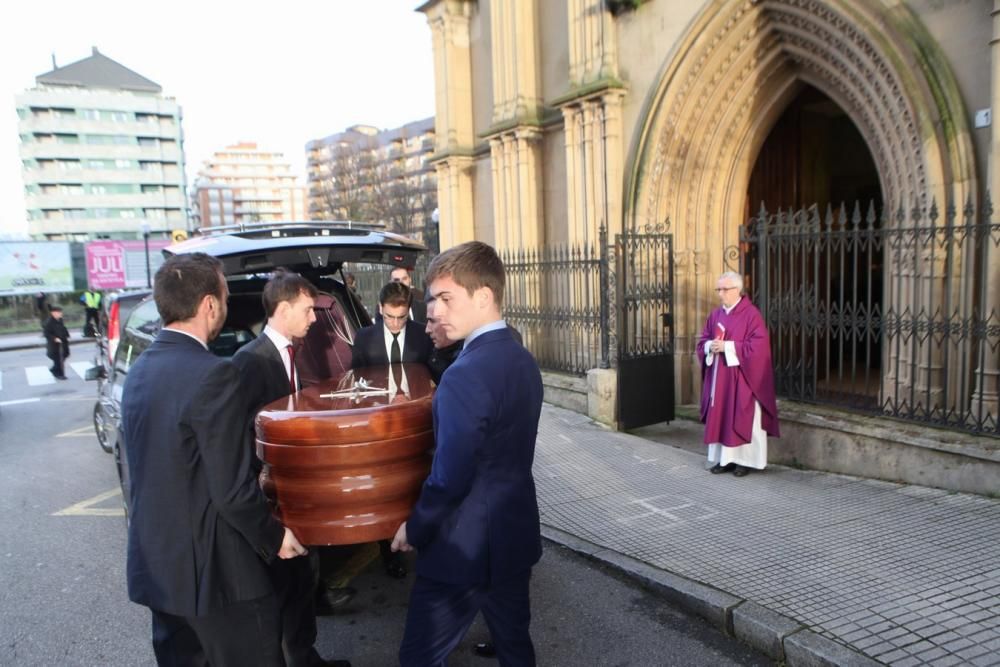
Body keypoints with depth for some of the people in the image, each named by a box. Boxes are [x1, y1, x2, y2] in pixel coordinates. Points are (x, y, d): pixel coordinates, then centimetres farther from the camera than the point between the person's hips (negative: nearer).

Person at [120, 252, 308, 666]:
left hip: (154, 566, 8)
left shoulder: (139, 371, 3)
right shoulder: (212, 374, -22)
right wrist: (275, 537, -6)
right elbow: (232, 490, -23)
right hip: (213, 571, -8)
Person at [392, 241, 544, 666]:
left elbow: (449, 479, -24)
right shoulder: (523, 360, 3)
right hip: (516, 535, 8)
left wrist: (414, 529, -7)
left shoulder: (465, 376, -24)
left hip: (465, 548, -8)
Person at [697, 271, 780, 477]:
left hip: (742, 379, -6)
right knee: (719, 417, 8)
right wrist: (710, 346, -10)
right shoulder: (715, 315, 10)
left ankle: (745, 460, 11)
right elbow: (702, 341, 13)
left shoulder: (751, 314, -10)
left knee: (743, 419, 1)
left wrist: (728, 346, -20)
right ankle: (724, 458, 17)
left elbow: (758, 346, -17)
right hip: (719, 377, 6)